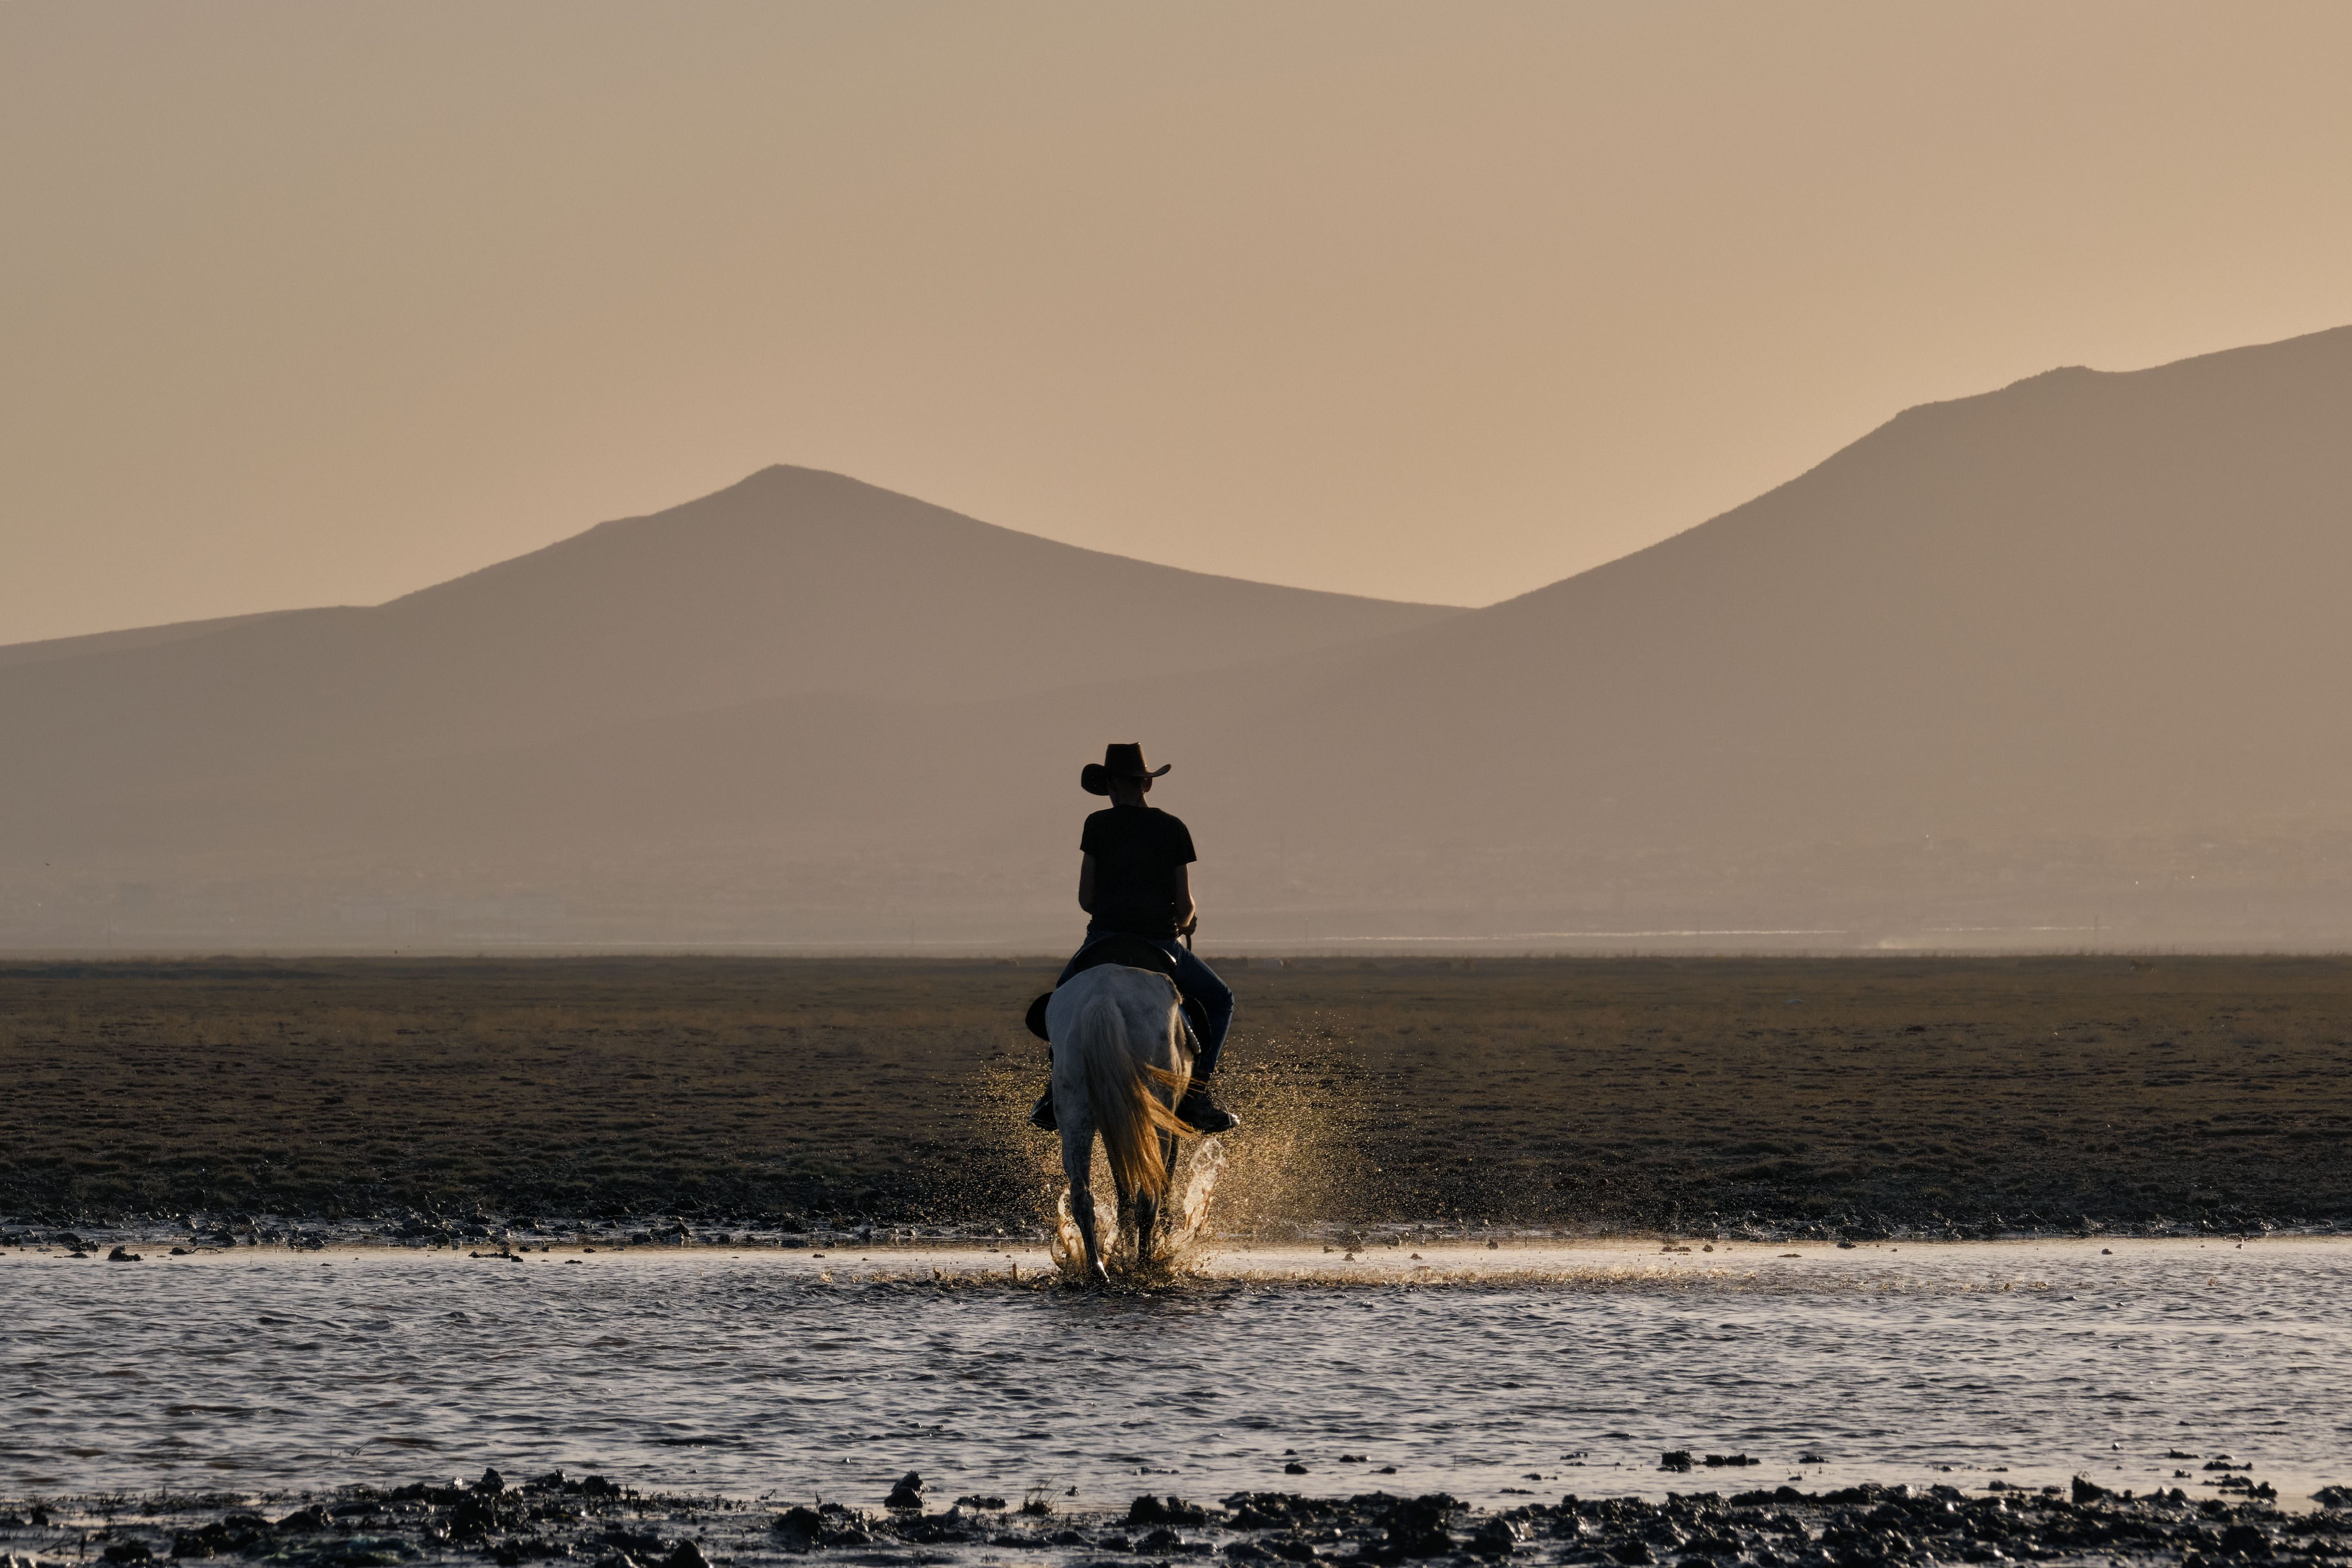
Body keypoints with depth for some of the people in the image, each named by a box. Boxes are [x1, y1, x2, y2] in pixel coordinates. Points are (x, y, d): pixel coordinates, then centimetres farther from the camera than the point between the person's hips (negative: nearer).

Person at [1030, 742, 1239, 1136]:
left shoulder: (1098, 826, 2)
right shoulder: (1173, 829, 4)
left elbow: (1085, 898, 2)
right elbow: (1185, 904, 3)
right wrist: (1184, 923, 26)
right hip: (1160, 941, -1)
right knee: (1219, 1001, 20)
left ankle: (1058, 1091, 17)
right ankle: (1195, 1097, 3)